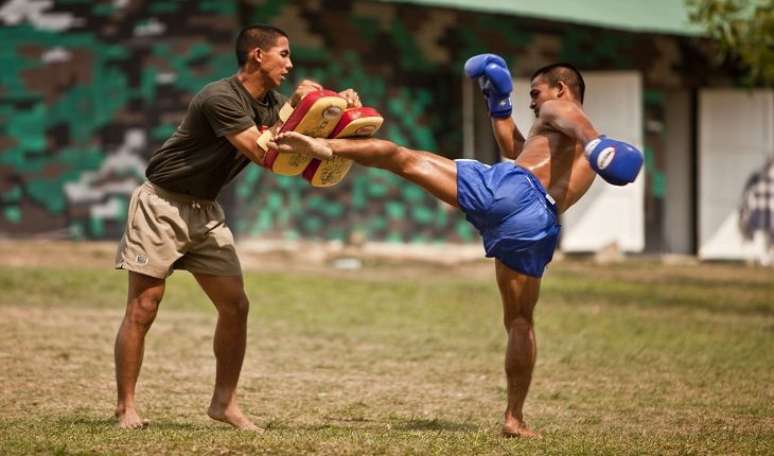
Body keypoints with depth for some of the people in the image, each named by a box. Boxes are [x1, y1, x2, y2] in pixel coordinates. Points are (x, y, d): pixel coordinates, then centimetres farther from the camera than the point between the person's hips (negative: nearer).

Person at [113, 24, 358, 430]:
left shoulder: (270, 102, 6)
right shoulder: (221, 99, -22)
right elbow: (266, 154, -26)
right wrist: (296, 107, -21)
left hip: (204, 212, 8)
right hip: (162, 206, -8)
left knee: (235, 306, 1)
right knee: (142, 308, -7)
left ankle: (224, 402, 9)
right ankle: (125, 407, -2)